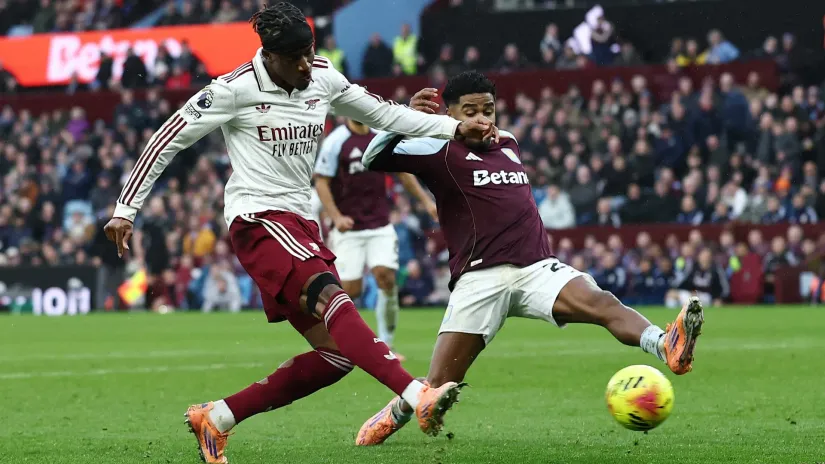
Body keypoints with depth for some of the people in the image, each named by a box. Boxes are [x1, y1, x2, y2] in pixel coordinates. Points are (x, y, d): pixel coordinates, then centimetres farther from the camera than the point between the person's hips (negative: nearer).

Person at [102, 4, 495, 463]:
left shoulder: (324, 78, 9)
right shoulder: (236, 89, -8)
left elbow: (384, 113, 19)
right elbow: (169, 139, -2)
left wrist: (456, 127, 10)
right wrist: (126, 210, -3)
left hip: (301, 226, 8)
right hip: (258, 219, -8)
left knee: (336, 355, -1)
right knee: (333, 298, -32)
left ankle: (215, 419, 8)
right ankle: (419, 398, -50)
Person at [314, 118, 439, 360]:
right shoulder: (335, 141, -7)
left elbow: (402, 172, 19)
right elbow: (321, 183, -7)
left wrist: (425, 200, 13)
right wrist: (336, 217, -18)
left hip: (380, 225, 3)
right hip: (349, 228, -3)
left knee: (386, 277, -14)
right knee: (350, 289, -7)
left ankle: (386, 345, -2)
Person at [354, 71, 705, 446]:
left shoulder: (509, 144, 23)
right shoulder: (441, 152, 3)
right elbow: (374, 159, -7)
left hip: (537, 269, 4)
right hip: (481, 279, -4)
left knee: (602, 303, -27)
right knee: (438, 387, -4)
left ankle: (667, 347, -50)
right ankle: (392, 416, 26)